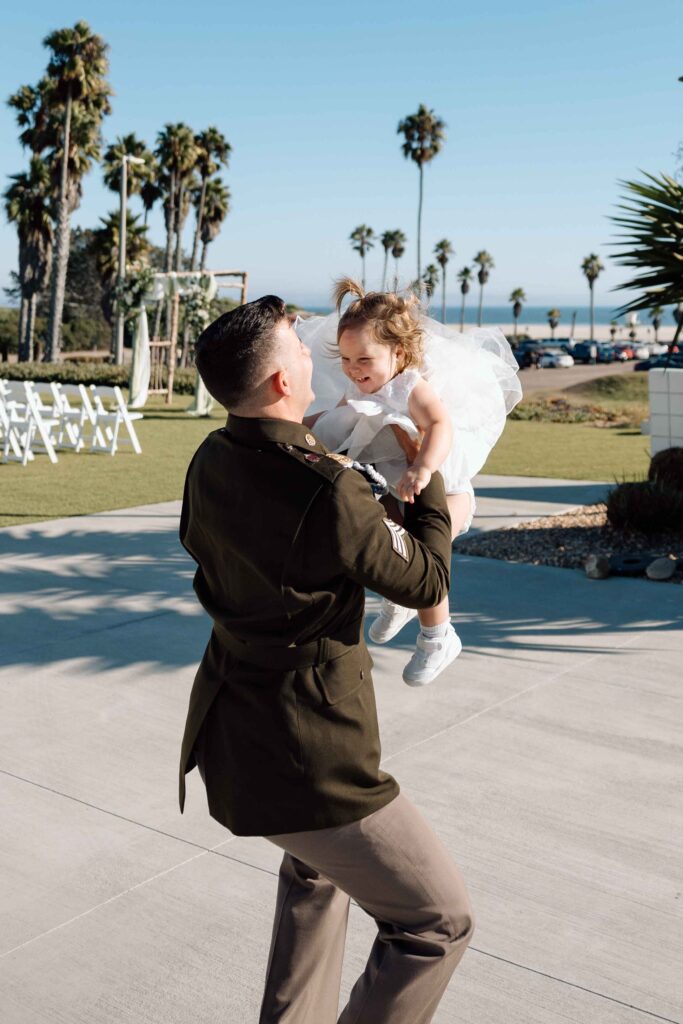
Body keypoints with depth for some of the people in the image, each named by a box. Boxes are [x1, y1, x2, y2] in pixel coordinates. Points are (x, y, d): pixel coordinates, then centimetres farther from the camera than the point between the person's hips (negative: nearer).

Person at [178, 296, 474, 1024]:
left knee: (316, 867, 36)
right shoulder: (326, 495, -27)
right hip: (301, 756, -9)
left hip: (229, 724, 9)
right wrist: (430, 468, 4)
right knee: (438, 922, 5)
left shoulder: (211, 461, -1)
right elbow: (426, 581, -11)